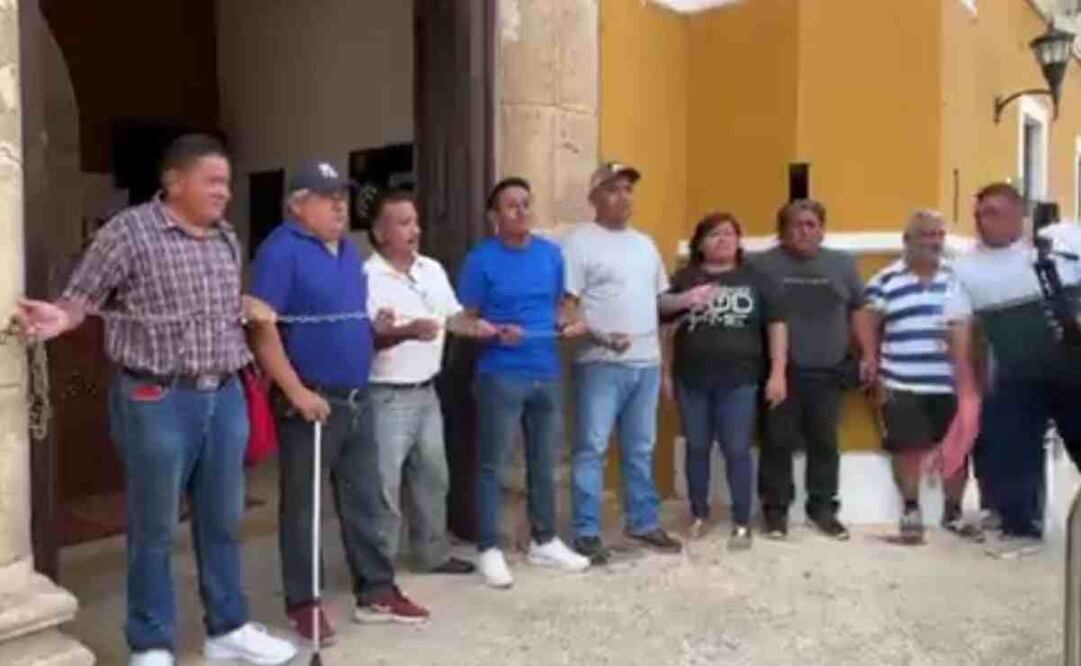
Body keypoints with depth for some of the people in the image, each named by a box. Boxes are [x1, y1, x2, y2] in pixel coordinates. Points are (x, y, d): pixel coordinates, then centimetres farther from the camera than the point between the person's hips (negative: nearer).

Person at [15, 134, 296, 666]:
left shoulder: (227, 239, 13)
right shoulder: (128, 231, -6)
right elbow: (81, 299, -8)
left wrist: (247, 308, 9)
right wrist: (57, 319, -26)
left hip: (225, 396, 6)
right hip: (156, 400, -6)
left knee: (222, 520, 14)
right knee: (153, 528, 6)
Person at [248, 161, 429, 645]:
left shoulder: (349, 250, 13)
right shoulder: (281, 249, -11)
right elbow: (261, 328, -18)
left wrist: (380, 328, 7)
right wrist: (297, 392, -21)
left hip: (358, 397, 8)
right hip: (311, 400, -7)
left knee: (366, 501, 14)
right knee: (302, 506, 6)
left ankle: (376, 593, 26)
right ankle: (302, 603, 19)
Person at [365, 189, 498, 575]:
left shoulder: (433, 270, 9)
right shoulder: (367, 278, -15)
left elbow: (454, 316, 16)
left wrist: (482, 329, -1)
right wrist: (408, 331, -34)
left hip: (427, 392, 8)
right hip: (387, 397, -8)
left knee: (433, 477, 19)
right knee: (384, 487, -1)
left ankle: (434, 553, 35)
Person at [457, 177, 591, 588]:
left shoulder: (551, 254, 7)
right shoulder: (481, 259, -8)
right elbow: (465, 319, -5)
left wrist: (569, 324, -6)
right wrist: (496, 332, -23)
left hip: (547, 374, 5)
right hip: (500, 376, -5)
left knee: (544, 463, 14)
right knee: (491, 464, 2)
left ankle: (544, 542, 28)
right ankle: (489, 549, 14)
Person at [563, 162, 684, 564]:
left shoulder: (645, 244, 17)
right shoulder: (580, 242, -6)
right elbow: (566, 306, -13)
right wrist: (601, 336, -24)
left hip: (647, 363, 7)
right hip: (601, 364, -6)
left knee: (641, 449, 15)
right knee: (592, 449, -1)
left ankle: (644, 523, 27)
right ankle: (586, 533, 8)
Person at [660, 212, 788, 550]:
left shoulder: (756, 279, 5)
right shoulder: (683, 279, 5)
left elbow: (776, 326, 4)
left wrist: (777, 373, -3)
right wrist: (665, 372, 4)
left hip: (738, 381, -1)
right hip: (691, 380, 1)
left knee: (737, 451, 3)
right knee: (696, 449, 11)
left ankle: (742, 524, 14)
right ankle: (698, 516, 25)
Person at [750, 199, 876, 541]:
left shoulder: (842, 264, 10)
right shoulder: (763, 264, -1)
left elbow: (858, 312, 15)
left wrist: (868, 355, 10)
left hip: (828, 371, 3)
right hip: (781, 372, -3)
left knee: (824, 442, 10)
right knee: (778, 441, 3)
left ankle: (822, 507, 22)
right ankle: (775, 508, 15)